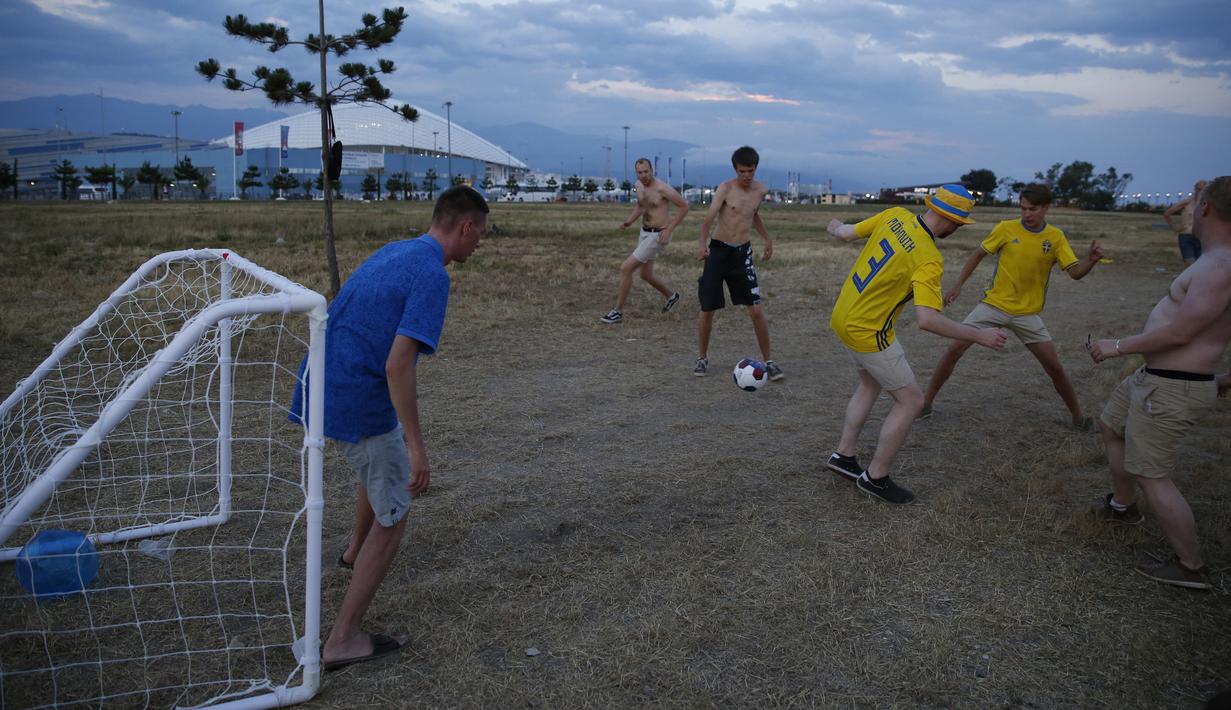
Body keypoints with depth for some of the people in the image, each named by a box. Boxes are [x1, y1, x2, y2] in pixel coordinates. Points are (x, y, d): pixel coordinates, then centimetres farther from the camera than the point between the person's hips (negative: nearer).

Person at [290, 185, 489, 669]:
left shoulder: (392, 252, 11)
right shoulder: (432, 275, -18)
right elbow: (398, 364, -27)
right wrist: (417, 447, -23)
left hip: (325, 389, 9)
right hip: (362, 405, -9)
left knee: (387, 463, 35)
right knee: (391, 517, 5)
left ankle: (356, 552, 57)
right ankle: (343, 641, 12)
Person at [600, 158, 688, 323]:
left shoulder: (662, 188, -20)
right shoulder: (639, 185, 4)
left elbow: (684, 206, -16)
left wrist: (669, 230, -20)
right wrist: (630, 221, 4)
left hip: (657, 236, -9)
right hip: (645, 232, 9)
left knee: (626, 268, -12)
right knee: (646, 275, 20)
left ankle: (618, 311, 0)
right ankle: (671, 296, 46)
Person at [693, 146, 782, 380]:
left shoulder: (761, 191, 4)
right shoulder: (725, 189, -9)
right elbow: (709, 217, -23)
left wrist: (767, 238, 29)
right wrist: (703, 244, -39)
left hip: (743, 253, 3)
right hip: (719, 250, -2)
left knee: (756, 310, -4)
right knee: (707, 310, 2)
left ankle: (768, 361, 8)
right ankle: (702, 358, 21)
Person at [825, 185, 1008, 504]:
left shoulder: (895, 215, -6)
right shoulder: (930, 260, -24)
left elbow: (845, 234, 5)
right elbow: (927, 320, -31)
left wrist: (835, 226, 29)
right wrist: (979, 336, -20)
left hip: (843, 318, 9)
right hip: (868, 333, -9)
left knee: (871, 383, 28)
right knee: (911, 401, 5)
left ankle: (843, 455, 34)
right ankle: (875, 477, 15)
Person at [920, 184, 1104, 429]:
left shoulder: (1056, 238, -2)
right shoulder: (1006, 228, -5)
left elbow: (1075, 272, -9)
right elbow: (978, 255, 4)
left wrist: (1090, 260, -31)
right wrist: (958, 286, -2)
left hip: (1028, 313, 1)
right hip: (993, 305, -1)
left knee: (1054, 367, 1)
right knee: (955, 348, -9)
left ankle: (1078, 416, 24)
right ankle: (926, 403, 5)